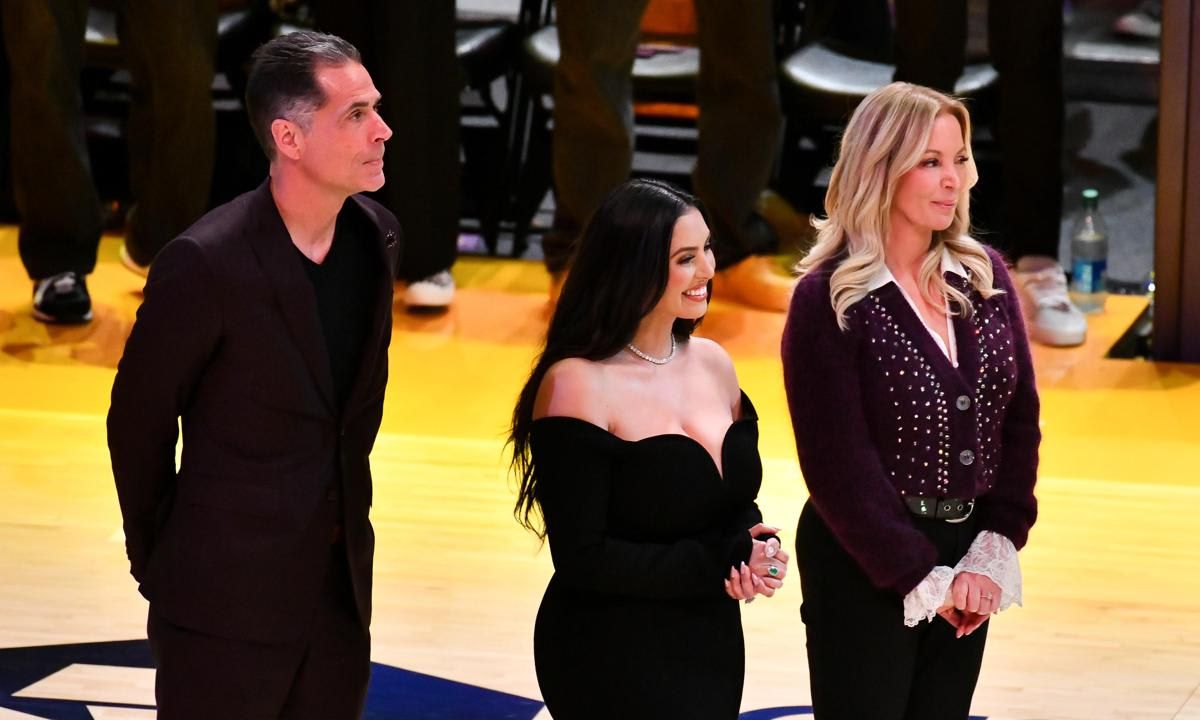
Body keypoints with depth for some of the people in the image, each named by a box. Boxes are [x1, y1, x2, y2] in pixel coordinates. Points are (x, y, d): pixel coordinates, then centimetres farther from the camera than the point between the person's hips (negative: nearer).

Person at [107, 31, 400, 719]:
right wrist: (158, 566, 5)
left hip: (341, 585, 6)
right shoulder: (205, 264, -19)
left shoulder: (377, 236, 0)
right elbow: (139, 427, -7)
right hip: (229, 605, -6)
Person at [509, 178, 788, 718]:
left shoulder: (714, 364, 4)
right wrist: (718, 563, -19)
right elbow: (582, 558, -19)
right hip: (611, 666, -6)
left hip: (712, 650, 6)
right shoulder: (576, 384, -17)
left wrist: (756, 551, -10)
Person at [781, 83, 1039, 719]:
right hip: (865, 565, -5)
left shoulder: (985, 277, 4)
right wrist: (921, 578, -14)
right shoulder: (829, 300, -12)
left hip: (966, 559, 5)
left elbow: (1019, 419, 5)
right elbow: (838, 463, -14)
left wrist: (995, 551, -5)